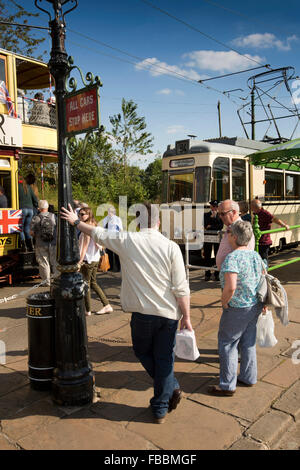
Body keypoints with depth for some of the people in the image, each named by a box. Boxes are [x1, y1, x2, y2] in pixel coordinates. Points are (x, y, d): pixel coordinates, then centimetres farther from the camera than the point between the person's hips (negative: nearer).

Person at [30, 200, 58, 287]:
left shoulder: (35, 218, -7)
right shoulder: (54, 216, -3)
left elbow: (32, 233, -7)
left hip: (41, 245, -1)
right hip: (53, 244, 2)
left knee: (44, 263, 9)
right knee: (55, 262, 14)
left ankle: (47, 281, 14)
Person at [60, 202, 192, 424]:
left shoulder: (127, 241, -8)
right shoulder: (171, 247, -9)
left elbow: (98, 233, 10)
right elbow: (181, 289, -9)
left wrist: (76, 221, 27)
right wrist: (186, 317, 2)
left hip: (142, 313, -1)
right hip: (169, 313, 1)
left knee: (143, 352, 24)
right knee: (164, 358, 15)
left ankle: (171, 388, 21)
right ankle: (161, 409, 25)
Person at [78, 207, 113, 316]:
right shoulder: (94, 225, 12)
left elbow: (85, 245, -19)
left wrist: (80, 260, -20)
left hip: (88, 259, -9)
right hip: (95, 259, 9)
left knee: (86, 284, 3)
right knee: (93, 283, 17)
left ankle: (87, 310, 13)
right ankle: (107, 305, 17)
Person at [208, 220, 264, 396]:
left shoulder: (232, 258, -24)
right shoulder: (256, 255, 3)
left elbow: (230, 287, -34)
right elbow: (263, 278, 13)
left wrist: (224, 302, -17)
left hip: (237, 309, -8)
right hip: (256, 306, 8)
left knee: (227, 342, 6)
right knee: (248, 342, 21)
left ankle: (227, 385, 16)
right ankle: (249, 377, 36)